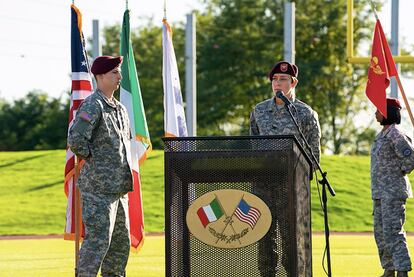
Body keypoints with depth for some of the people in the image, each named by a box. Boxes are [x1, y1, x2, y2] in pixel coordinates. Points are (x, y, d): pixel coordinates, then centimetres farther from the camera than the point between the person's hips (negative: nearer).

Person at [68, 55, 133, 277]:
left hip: (119, 188, 9)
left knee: (121, 242, 13)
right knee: (98, 241, -12)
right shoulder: (92, 105, -12)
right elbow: (75, 140, -23)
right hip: (99, 187, -9)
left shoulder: (120, 108, 16)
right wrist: (93, 158, -10)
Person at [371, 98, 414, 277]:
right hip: (380, 192, 10)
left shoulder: (395, 135, -14)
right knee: (380, 232, 12)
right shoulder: (382, 134, 15)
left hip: (393, 192, -10)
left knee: (392, 231, -15)